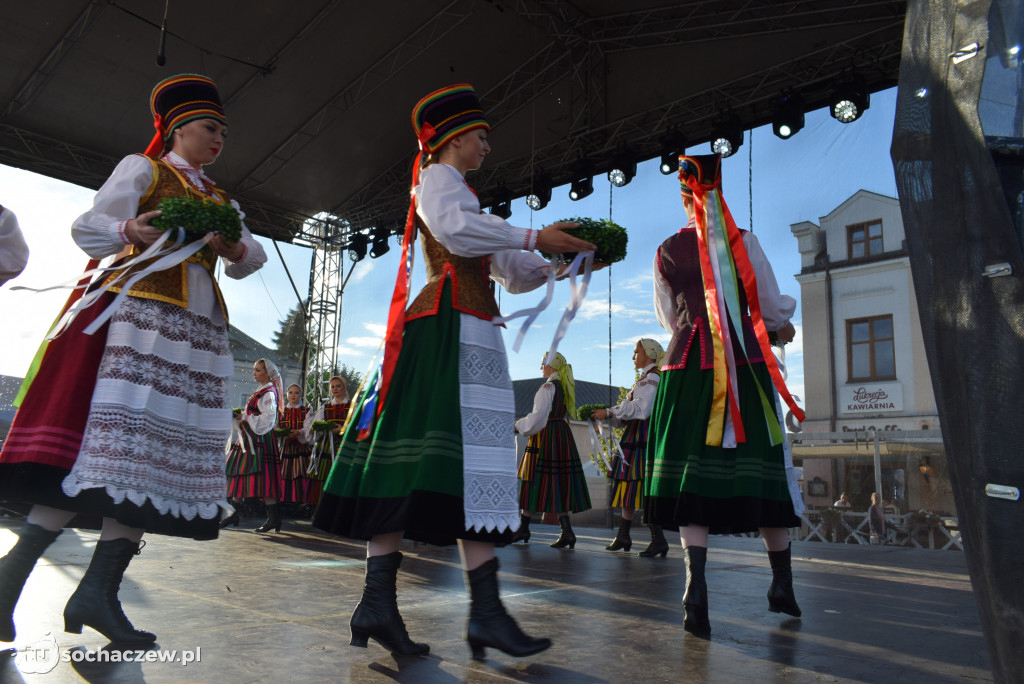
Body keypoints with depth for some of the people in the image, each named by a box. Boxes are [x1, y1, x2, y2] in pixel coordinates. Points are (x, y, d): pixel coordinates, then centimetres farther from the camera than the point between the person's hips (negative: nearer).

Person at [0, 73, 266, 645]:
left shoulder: (221, 202, 28)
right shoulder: (142, 168, 14)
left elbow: (252, 259, 14)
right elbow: (88, 227, 2)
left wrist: (237, 249, -10)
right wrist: (131, 230, -19)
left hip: (201, 328, 6)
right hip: (141, 311, -5)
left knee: (166, 450, -5)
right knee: (113, 435, -18)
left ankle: (99, 592, -4)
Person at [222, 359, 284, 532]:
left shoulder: (269, 392, -9)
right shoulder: (259, 391, 20)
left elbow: (267, 417, -19)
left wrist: (246, 418, -12)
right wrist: (240, 416, 7)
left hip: (261, 439, -10)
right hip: (249, 439, 10)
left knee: (262, 476, -12)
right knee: (240, 473, 9)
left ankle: (274, 518, -9)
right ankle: (235, 514, 17)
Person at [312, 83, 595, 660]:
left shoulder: (462, 195, 34)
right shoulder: (438, 178, 5)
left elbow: (515, 274, 28)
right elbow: (454, 227, -20)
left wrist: (563, 261, 13)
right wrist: (535, 237, -18)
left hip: (462, 336, 10)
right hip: (451, 326, -10)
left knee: (412, 463, -1)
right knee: (468, 458, -15)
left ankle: (379, 603, -2)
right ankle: (486, 610, -14)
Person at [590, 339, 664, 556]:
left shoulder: (652, 378, -9)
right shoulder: (644, 379, 22)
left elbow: (639, 409, -20)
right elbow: (629, 412, 18)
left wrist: (609, 412, -15)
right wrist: (606, 417, 6)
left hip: (645, 438, -10)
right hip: (635, 440, 10)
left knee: (642, 486, -11)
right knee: (630, 484, 11)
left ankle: (658, 539, -6)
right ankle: (623, 536, 17)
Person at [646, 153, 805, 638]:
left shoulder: (667, 252, 8)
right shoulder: (743, 243, 3)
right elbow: (772, 307, 7)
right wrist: (782, 327, 30)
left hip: (687, 364, 1)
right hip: (744, 363, 0)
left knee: (693, 473, -2)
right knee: (760, 469, 7)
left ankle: (695, 586, -15)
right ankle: (782, 584, 19)